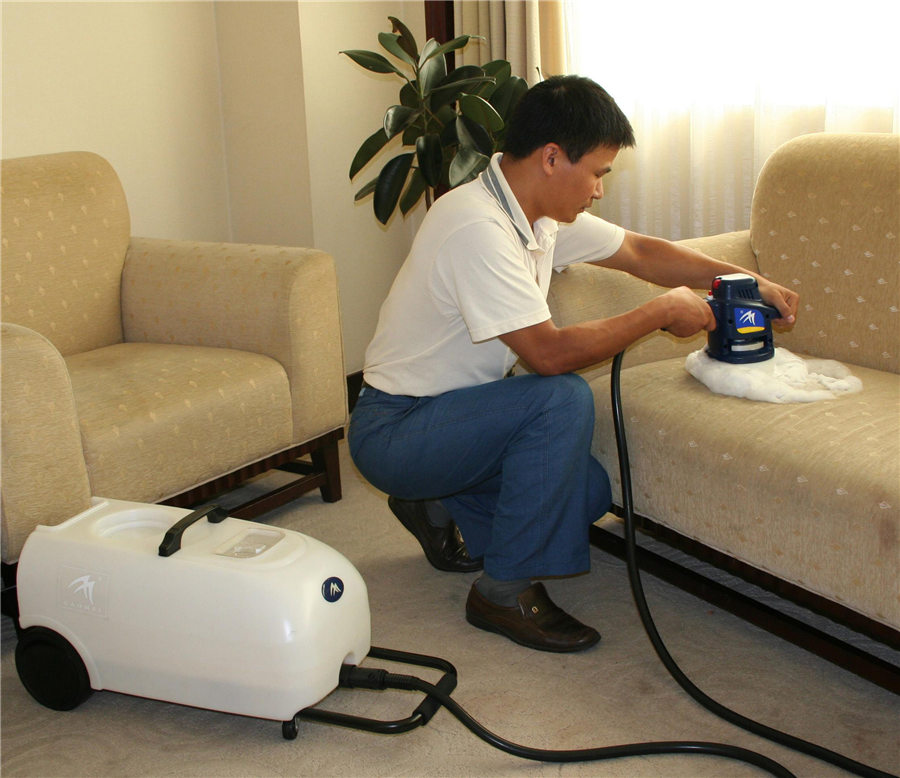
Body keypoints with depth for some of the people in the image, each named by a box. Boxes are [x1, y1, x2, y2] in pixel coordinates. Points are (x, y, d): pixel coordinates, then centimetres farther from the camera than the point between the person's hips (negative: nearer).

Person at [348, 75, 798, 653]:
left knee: (588, 492, 0)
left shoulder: (540, 211, 2)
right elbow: (549, 354, -31)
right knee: (563, 400, -27)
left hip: (448, 410, 9)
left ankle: (438, 507, 19)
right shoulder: (478, 227, -28)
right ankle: (506, 591, -14)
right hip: (391, 431, -9)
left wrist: (744, 281, 8)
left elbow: (639, 252, 15)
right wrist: (663, 312, -20)